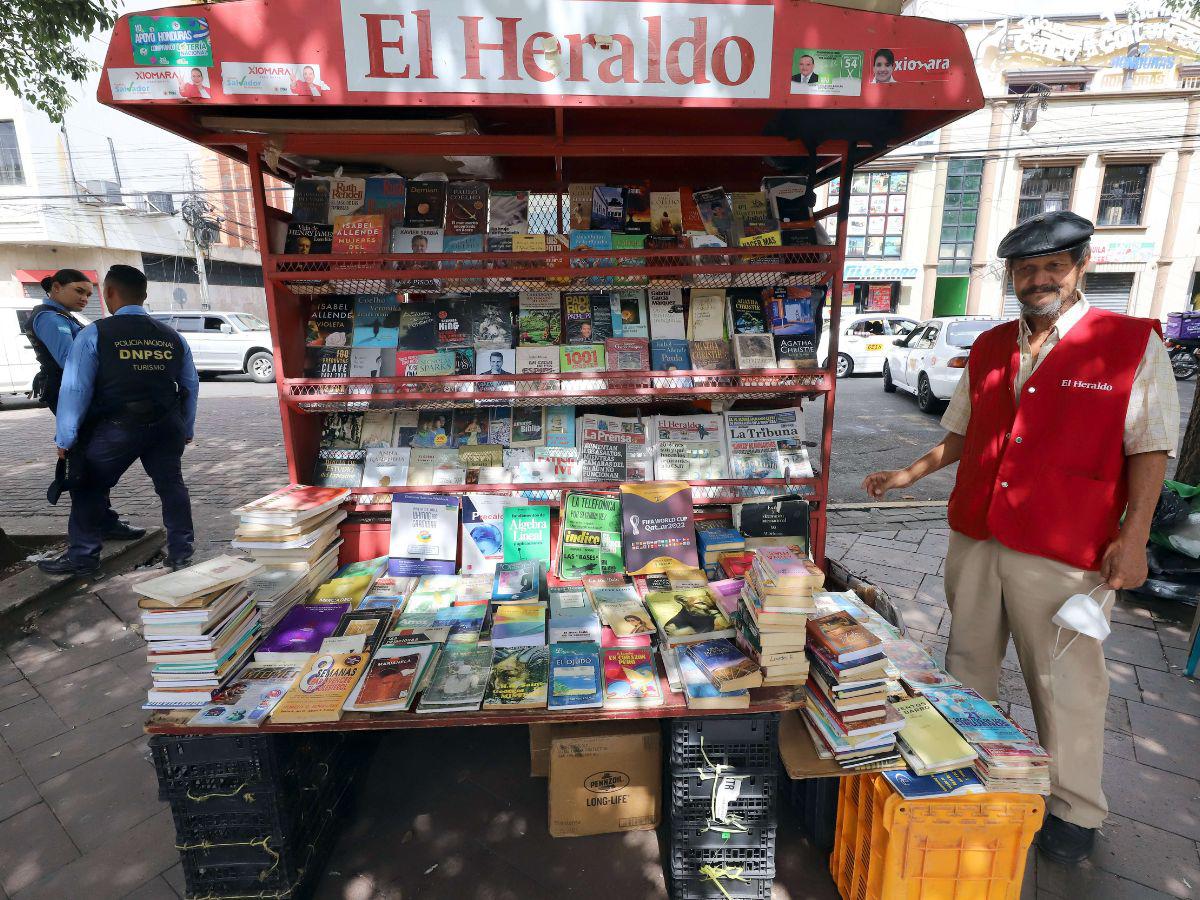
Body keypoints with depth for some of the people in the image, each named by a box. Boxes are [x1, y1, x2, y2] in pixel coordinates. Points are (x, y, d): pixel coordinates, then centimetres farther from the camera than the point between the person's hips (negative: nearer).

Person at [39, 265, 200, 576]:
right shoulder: (171, 336, 6)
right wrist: (187, 429, 19)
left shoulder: (95, 334, -7)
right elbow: (191, 384, 10)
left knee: (89, 487, 14)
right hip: (166, 427, 4)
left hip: (116, 428, -3)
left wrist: (65, 438, -1)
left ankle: (82, 556, 22)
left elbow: (75, 388, -8)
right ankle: (180, 551, 16)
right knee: (170, 483, 13)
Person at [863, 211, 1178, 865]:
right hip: (974, 539, 5)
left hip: (1064, 553, -4)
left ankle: (1075, 811, 31)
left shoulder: (1133, 344, -3)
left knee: (1065, 683, 7)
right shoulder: (988, 348, 10)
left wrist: (1133, 537, -10)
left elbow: (1149, 449, -4)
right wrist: (909, 475, 10)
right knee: (968, 663, 17)